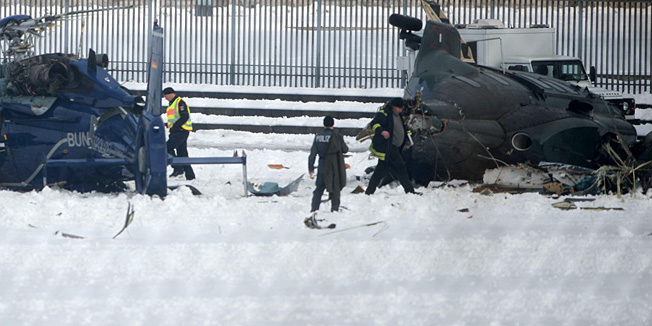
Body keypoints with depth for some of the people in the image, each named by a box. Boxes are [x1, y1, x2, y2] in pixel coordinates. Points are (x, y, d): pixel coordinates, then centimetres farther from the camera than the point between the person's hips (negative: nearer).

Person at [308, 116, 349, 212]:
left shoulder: (318, 136, 0)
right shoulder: (336, 135, -9)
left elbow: (313, 153, 3)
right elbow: (345, 149, 0)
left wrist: (311, 168, 11)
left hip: (322, 165, 3)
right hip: (335, 167, -3)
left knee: (319, 187, 11)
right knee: (335, 188, 8)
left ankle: (314, 208, 7)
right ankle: (335, 208, 7)